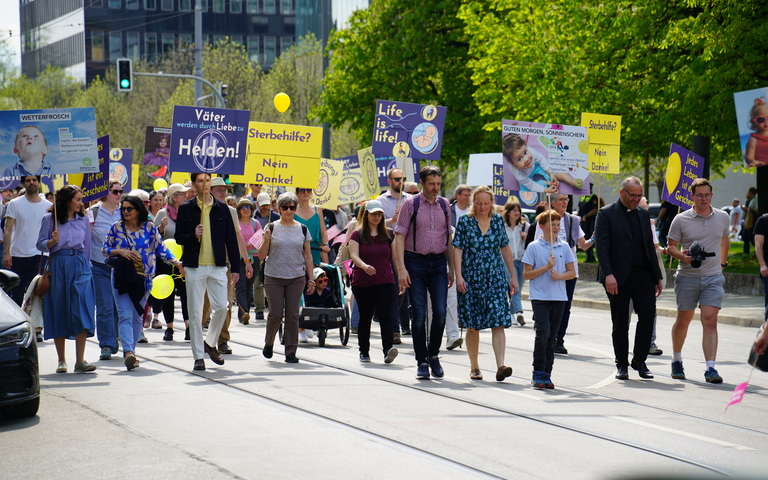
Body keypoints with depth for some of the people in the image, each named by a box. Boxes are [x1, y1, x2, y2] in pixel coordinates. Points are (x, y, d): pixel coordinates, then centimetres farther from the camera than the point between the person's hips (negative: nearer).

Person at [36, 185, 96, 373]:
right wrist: (52, 241, -16)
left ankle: (80, 361, -12)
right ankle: (61, 361, 12)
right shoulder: (50, 219, 3)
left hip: (80, 266, 2)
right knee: (59, 312, 3)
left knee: (81, 311, -11)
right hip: (58, 266, -1)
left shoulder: (83, 219, 12)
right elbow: (40, 244, 4)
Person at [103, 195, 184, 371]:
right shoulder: (116, 227, 4)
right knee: (125, 315, -14)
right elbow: (105, 249, 7)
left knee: (137, 316, 8)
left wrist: (177, 263, -5)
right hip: (121, 277, -1)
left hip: (143, 277, 1)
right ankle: (128, 351, -25)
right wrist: (120, 251, -12)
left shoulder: (149, 227, 4)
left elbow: (161, 248, 6)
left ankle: (130, 351, 19)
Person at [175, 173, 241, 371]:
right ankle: (198, 356, 8)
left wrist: (235, 267, 4)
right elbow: (178, 237, 3)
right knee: (195, 312, 0)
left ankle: (210, 343, 23)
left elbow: (231, 239, 8)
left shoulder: (222, 208, 7)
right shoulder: (186, 208, 3)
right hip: (194, 267, -1)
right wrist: (193, 236, -18)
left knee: (221, 307, -2)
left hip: (218, 266, 1)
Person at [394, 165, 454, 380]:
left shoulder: (444, 205, 9)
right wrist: (401, 268, -13)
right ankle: (422, 362, 7)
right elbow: (399, 236, -5)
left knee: (440, 312, -5)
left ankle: (433, 355, 15)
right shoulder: (410, 204, -2)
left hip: (439, 262, 3)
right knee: (419, 315, -2)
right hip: (415, 262, -3)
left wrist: (451, 267, 13)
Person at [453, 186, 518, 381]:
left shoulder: (498, 220, 7)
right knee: (473, 326, 6)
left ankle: (501, 365, -19)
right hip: (472, 279, -1)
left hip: (496, 279, 1)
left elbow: (505, 249, 13)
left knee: (498, 322, -11)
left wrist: (513, 277, 13)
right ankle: (474, 367, 17)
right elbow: (457, 250, -3)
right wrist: (459, 276, -14)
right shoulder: (464, 221, 0)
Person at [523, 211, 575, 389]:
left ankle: (546, 374, 13)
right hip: (539, 297, -4)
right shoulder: (534, 247, -1)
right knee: (543, 333, -15)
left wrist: (559, 275, -10)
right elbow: (526, 274, -3)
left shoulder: (564, 247, 7)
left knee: (552, 337, 7)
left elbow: (572, 273, 9)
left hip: (558, 297, 4)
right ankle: (538, 373, -7)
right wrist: (547, 267, -12)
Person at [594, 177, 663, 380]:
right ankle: (621, 365, 14)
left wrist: (657, 276, 14)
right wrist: (608, 275, -19)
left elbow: (650, 247, 18)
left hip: (643, 275, 4)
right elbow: (601, 246, -9)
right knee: (620, 323, 2)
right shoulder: (606, 214, -2)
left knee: (648, 314, -7)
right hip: (618, 277, -4)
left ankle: (639, 361, 8)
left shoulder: (643, 214, 15)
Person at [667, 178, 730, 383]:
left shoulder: (722, 217, 6)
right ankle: (677, 360, 31)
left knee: (710, 321, -11)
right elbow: (670, 246, 1)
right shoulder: (681, 220, -2)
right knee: (683, 320, 10)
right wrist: (681, 256, -18)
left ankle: (710, 368, -15)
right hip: (687, 277, -1)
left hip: (713, 277, 1)